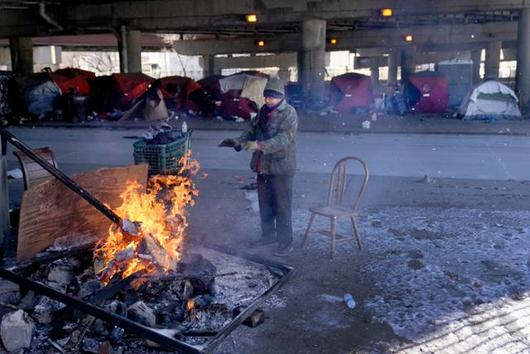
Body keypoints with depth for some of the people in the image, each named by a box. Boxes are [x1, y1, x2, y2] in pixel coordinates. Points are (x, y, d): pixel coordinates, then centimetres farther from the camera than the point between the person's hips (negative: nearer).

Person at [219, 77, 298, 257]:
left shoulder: (289, 114, -13)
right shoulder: (263, 111, 10)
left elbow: (283, 139, -25)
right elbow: (251, 131, 13)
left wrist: (259, 145, -34)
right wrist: (238, 141, -6)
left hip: (281, 167, -7)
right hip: (263, 166, 7)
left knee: (282, 206, 0)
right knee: (265, 204, 18)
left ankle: (286, 243, 11)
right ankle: (268, 235, 34)